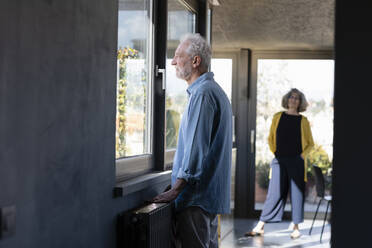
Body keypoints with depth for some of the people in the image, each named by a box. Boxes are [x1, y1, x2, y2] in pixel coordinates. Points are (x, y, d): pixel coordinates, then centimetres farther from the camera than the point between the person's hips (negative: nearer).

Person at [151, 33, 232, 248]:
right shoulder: (217, 91, 18)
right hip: (213, 194, 11)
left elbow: (196, 147, -22)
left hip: (197, 196, -11)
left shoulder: (202, 93, -16)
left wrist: (175, 190, -19)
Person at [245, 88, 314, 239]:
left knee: (297, 193, 1)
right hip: (279, 161, 1)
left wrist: (302, 155, -4)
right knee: (275, 193, 0)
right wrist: (275, 152, 3)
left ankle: (296, 228, 11)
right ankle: (260, 227, 3)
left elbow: (310, 143, 9)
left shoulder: (303, 121, 4)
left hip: (296, 162, -1)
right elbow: (271, 139, 14)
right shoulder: (278, 117, 8)